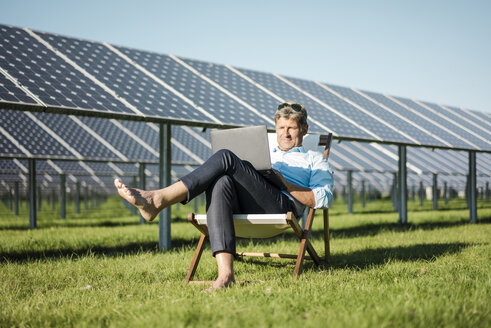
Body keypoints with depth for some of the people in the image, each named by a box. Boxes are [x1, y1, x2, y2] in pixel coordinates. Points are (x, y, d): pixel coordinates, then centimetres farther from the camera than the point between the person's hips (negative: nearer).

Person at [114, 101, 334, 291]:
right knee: (221, 182, -34)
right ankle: (225, 272, -46)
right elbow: (246, 183, 31)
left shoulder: (314, 160, 28)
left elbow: (322, 199, 9)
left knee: (226, 158, -24)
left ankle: (158, 199, -34)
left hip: (282, 205, -4)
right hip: (243, 208, 4)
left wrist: (283, 182, -1)